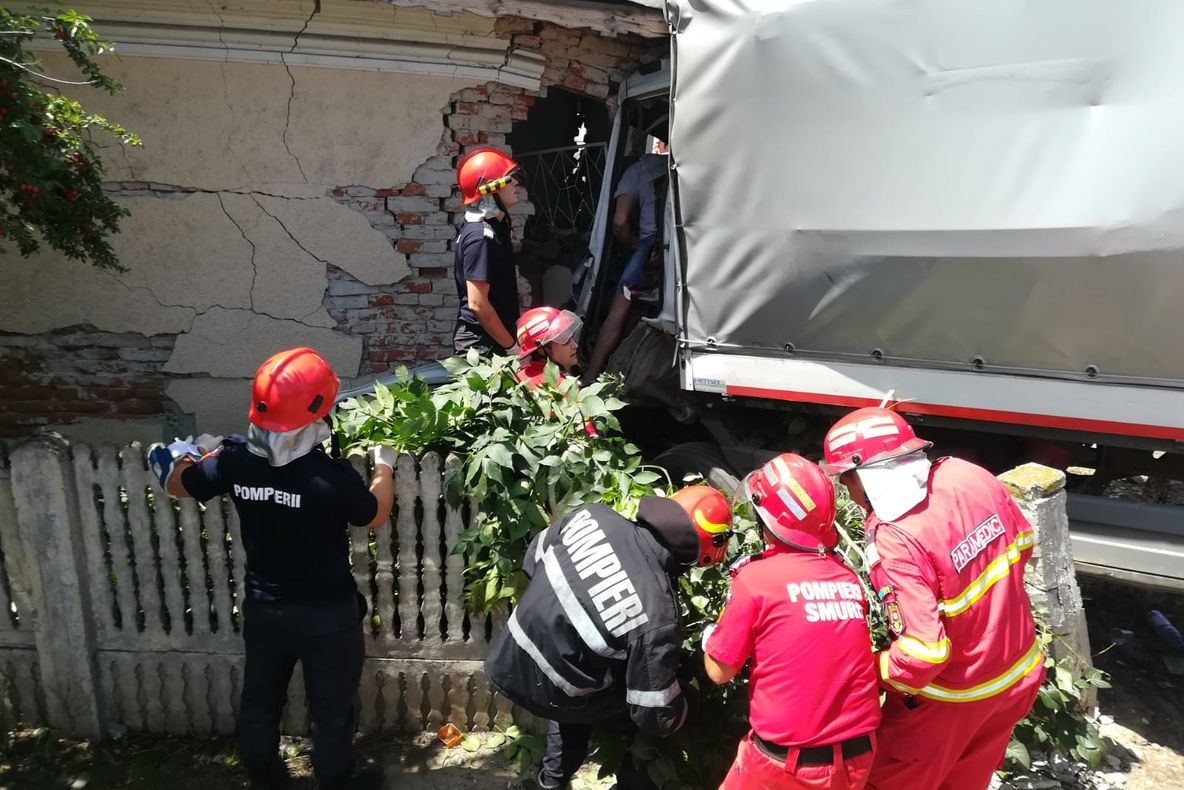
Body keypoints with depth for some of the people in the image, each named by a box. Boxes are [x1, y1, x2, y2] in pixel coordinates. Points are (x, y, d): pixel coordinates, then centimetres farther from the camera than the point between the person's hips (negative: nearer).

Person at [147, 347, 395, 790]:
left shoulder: (233, 461, -16)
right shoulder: (332, 476, -30)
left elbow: (176, 484, 5)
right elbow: (375, 516, -10)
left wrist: (202, 450, 21)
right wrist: (383, 466, 5)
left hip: (264, 608, 5)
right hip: (328, 613, -4)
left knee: (260, 700, 26)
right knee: (331, 706, 18)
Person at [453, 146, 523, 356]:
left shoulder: (495, 227, 11)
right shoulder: (481, 236, -19)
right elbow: (477, 304, -22)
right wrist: (512, 347, -17)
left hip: (495, 339, 9)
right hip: (481, 345, -9)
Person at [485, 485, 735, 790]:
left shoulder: (594, 516, -16)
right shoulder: (656, 617, -30)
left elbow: (535, 555, 5)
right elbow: (657, 716, -17)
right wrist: (680, 711, 5)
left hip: (510, 660, 6)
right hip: (546, 692, -6)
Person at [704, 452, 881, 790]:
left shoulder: (755, 578, -15)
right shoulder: (849, 578, -2)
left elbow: (720, 671, -8)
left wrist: (709, 634, 12)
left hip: (786, 763, -4)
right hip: (856, 757, 5)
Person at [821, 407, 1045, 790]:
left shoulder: (896, 541, -34)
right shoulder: (967, 474, -12)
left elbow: (924, 652, -32)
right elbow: (1021, 541, 6)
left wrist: (870, 672, -14)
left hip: (955, 698, -7)